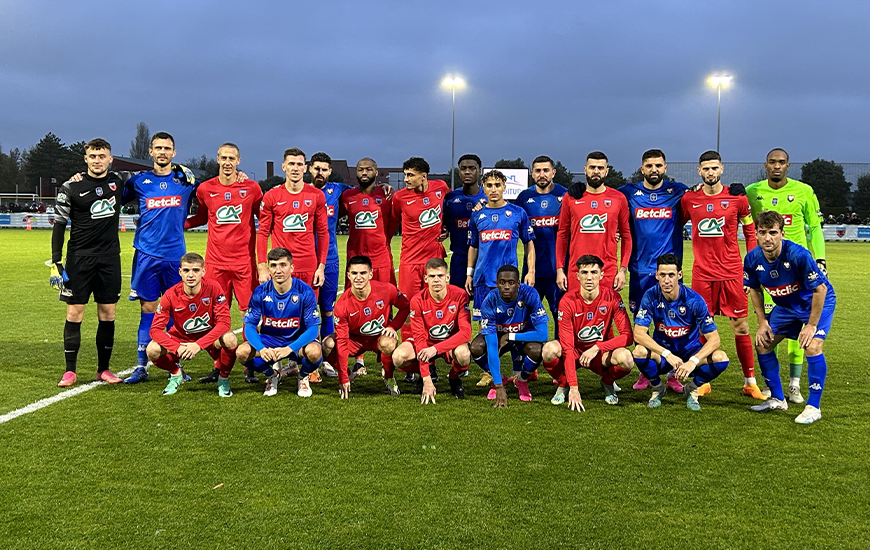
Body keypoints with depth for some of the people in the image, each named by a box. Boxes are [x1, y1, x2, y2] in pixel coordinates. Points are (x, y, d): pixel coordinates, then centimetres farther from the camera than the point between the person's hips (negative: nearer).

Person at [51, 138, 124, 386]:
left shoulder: (118, 182, 6)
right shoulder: (71, 188, -2)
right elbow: (59, 225, 1)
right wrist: (56, 262, -5)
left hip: (110, 258, 3)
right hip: (79, 258, -2)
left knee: (107, 314, 5)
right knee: (74, 313, -1)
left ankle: (103, 369, 15)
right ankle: (70, 371, 7)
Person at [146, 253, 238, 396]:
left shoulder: (213, 287, -23)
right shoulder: (171, 295, -19)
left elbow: (224, 322, -26)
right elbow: (155, 329, -18)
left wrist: (198, 345, -35)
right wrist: (177, 348, -35)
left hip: (210, 337, -1)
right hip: (181, 338, 2)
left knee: (230, 340, -34)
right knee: (152, 351, -25)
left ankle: (223, 379, -4)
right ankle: (176, 374, 10)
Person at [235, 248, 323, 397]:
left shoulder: (305, 292, -17)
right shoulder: (260, 292, -11)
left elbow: (313, 328, -18)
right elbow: (250, 326, -9)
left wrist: (289, 348, -34)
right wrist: (261, 348, -31)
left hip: (297, 340, -2)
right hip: (269, 340, 2)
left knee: (314, 352, -35)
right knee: (242, 352, -26)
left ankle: (303, 377, 3)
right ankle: (271, 375, 7)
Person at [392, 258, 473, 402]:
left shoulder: (460, 295, -21)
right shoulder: (418, 301, -19)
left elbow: (466, 332, -25)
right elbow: (419, 337, -20)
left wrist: (435, 349, -39)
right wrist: (427, 380, -29)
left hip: (452, 342, -1)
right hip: (427, 341, 1)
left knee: (463, 354, -37)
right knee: (398, 357, -27)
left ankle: (454, 378, 1)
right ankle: (427, 374, 7)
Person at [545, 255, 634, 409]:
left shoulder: (611, 296, -15)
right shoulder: (568, 301, -19)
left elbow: (628, 336, -14)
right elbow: (567, 346, -24)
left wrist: (597, 347, -27)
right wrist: (573, 387, -31)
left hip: (602, 352, 1)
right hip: (575, 352, -1)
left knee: (626, 359, -33)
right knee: (549, 349, -33)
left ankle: (608, 383, 4)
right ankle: (563, 385, 0)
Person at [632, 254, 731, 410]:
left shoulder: (694, 300, -17)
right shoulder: (650, 297, -15)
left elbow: (714, 338, -19)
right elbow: (639, 334, -21)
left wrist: (693, 361, -35)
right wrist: (667, 354, -33)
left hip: (691, 352, 0)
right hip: (662, 352, 0)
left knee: (720, 358, -28)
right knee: (639, 352, -33)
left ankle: (692, 388, 3)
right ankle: (657, 388, -1)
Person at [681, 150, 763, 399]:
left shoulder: (737, 198, 1)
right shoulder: (688, 199, 3)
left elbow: (750, 231, 9)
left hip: (732, 272, -1)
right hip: (702, 273, 1)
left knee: (741, 327, 3)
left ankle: (750, 381, 13)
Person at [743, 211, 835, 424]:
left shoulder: (798, 255, -34)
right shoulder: (752, 259, -18)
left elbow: (820, 289, -25)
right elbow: (754, 289, 1)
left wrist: (811, 325, -22)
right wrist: (762, 322, -2)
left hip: (818, 302, -6)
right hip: (786, 305, 6)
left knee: (812, 346, -23)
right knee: (763, 343, 1)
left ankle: (813, 407, -9)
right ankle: (777, 399, 18)